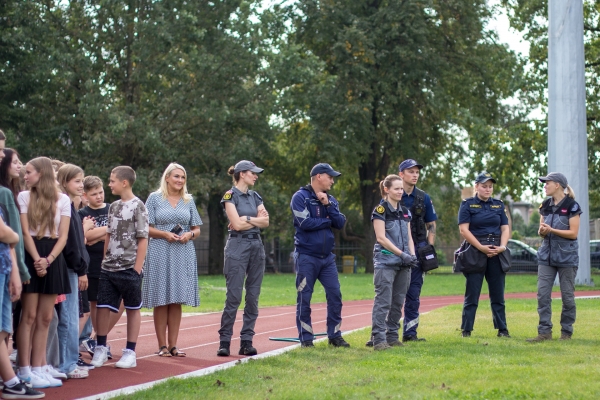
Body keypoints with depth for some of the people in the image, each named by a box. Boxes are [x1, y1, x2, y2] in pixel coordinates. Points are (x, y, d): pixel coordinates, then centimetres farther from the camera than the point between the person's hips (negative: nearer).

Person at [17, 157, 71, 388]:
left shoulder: (63, 200, 6)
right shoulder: (24, 197, 2)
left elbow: (63, 236, 1)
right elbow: (25, 232, -4)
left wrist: (48, 260, -13)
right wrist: (37, 259, -16)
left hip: (53, 260, 3)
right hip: (30, 258, -2)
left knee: (45, 318, 4)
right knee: (29, 316, -4)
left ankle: (39, 368, 8)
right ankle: (24, 371, -2)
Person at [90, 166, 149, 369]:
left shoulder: (137, 206, -7)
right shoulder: (114, 206, 12)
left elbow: (143, 239, -9)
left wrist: (137, 269, -13)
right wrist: (105, 260, 9)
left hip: (129, 268, -6)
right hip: (108, 268, 6)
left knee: (133, 308, 5)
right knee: (102, 306, 2)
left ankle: (130, 352, 11)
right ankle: (101, 348, 13)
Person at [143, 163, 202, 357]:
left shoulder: (188, 201, 14)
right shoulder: (155, 198, 4)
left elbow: (197, 229, 15)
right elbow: (146, 228, 0)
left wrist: (189, 234, -7)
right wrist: (165, 234, -15)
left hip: (183, 254, 3)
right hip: (160, 253, -3)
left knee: (177, 301, 3)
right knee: (161, 301, -3)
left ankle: (173, 345, 7)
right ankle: (162, 345, 2)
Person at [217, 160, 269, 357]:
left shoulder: (255, 196, 15)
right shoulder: (230, 196, -4)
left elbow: (265, 222, 4)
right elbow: (237, 224, -14)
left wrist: (247, 219, -9)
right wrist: (257, 219, -3)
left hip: (257, 247, 7)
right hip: (238, 246, -6)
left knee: (253, 296, 3)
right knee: (234, 296, -9)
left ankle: (246, 341, 7)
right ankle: (224, 341, -4)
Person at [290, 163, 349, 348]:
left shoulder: (331, 200, 12)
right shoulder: (300, 197, -7)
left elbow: (340, 223, 1)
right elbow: (305, 223, -19)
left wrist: (328, 205, -10)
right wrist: (327, 221, -6)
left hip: (327, 257, 6)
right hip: (307, 257, -6)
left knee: (335, 295, 3)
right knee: (304, 298, 0)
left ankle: (335, 335, 13)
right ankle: (306, 338, 8)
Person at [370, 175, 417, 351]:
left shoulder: (405, 211, 14)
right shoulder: (380, 210, -6)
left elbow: (408, 237, 15)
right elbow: (381, 238, -12)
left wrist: (412, 255, -3)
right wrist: (402, 254, -16)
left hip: (403, 264, 7)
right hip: (386, 262, -7)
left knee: (398, 302, 8)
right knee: (383, 301, -10)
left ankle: (392, 336, 16)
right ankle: (379, 339, -11)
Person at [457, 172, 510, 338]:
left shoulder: (499, 205, 14)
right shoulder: (467, 205, 0)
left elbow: (505, 228, 10)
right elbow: (464, 229, -8)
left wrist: (502, 246, -8)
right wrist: (481, 247, -15)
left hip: (496, 254, 4)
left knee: (498, 294, 6)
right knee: (472, 294, -3)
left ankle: (502, 329, 11)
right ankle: (466, 330, 2)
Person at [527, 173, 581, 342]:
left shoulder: (571, 206, -8)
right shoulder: (545, 205, 10)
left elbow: (573, 233, -12)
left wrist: (551, 230, -21)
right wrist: (542, 231, -10)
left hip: (566, 256, -5)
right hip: (547, 255, 5)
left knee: (567, 295, 2)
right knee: (542, 294, -2)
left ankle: (566, 332, 12)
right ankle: (545, 331, 1)